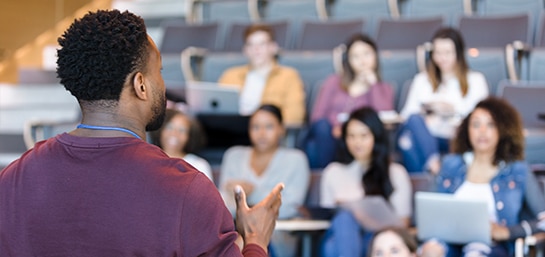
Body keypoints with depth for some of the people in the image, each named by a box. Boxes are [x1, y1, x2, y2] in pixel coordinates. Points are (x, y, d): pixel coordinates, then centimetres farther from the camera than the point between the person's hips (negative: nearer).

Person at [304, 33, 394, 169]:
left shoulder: (384, 89, 18)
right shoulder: (334, 82, 19)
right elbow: (317, 117, 7)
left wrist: (373, 84, 2)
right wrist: (335, 128, -14)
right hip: (326, 142, 1)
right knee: (323, 124, -33)